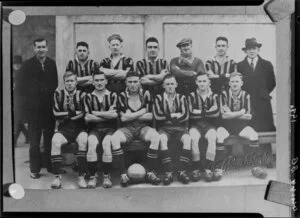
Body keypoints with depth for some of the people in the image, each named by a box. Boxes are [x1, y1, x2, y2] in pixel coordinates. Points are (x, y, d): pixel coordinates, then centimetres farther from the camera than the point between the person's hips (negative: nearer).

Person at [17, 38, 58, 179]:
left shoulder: (52, 64, 9)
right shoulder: (27, 65, 2)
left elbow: (55, 83, 10)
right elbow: (22, 87, 2)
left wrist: (51, 96, -2)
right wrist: (29, 102, -3)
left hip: (49, 106, 2)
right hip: (33, 108, -2)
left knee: (50, 138, 6)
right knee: (34, 140, 2)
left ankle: (51, 166, 17)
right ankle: (34, 169, 11)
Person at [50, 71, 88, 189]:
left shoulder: (82, 95, 5)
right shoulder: (58, 94, 8)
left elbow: (85, 114, -6)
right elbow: (56, 114, -1)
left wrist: (66, 115, -10)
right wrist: (75, 113, -6)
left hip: (79, 128, -1)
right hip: (64, 129, 1)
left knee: (83, 140, -33)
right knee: (55, 140, -30)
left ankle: (81, 177, -26)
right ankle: (57, 177, -23)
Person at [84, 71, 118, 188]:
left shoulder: (112, 95, 8)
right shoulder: (88, 97, 10)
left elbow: (114, 114, -7)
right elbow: (87, 117, -2)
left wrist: (95, 113, -4)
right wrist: (107, 115, -5)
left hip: (110, 129, -1)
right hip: (95, 129, 1)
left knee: (106, 143, -31)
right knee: (91, 144, -30)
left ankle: (106, 177, -19)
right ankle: (92, 177, -21)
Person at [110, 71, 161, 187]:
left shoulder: (146, 94, 3)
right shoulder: (122, 96, 2)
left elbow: (150, 116, -3)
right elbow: (123, 117, -8)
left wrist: (131, 115, -7)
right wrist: (142, 112, -5)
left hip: (143, 127, 0)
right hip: (127, 128, 0)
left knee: (155, 137, -31)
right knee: (114, 139, -31)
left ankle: (151, 172, -20)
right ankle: (123, 174, -24)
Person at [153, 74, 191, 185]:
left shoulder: (181, 97, 10)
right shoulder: (159, 98, 7)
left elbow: (185, 116, -2)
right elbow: (158, 116, -7)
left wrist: (167, 116, -4)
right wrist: (175, 115, -3)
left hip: (179, 127, 1)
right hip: (164, 127, -1)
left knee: (187, 138, -31)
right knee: (162, 138, -35)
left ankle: (182, 171, -28)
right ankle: (168, 172, -34)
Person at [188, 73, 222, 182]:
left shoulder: (214, 96, 9)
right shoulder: (192, 95, 8)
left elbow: (216, 111, -10)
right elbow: (191, 113, -7)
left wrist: (199, 112, -8)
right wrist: (208, 112, -5)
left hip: (210, 125, 0)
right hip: (195, 125, 0)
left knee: (212, 138, -32)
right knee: (193, 138, -32)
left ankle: (208, 168, -29)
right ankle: (196, 168, -24)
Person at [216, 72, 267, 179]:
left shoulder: (246, 95, 3)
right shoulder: (224, 94, -3)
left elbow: (249, 116, -4)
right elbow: (224, 115, -13)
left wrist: (232, 114, -9)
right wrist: (241, 112, -8)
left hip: (242, 125, 2)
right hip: (226, 125, -2)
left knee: (254, 135, -27)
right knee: (219, 136, -33)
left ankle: (255, 166, -20)